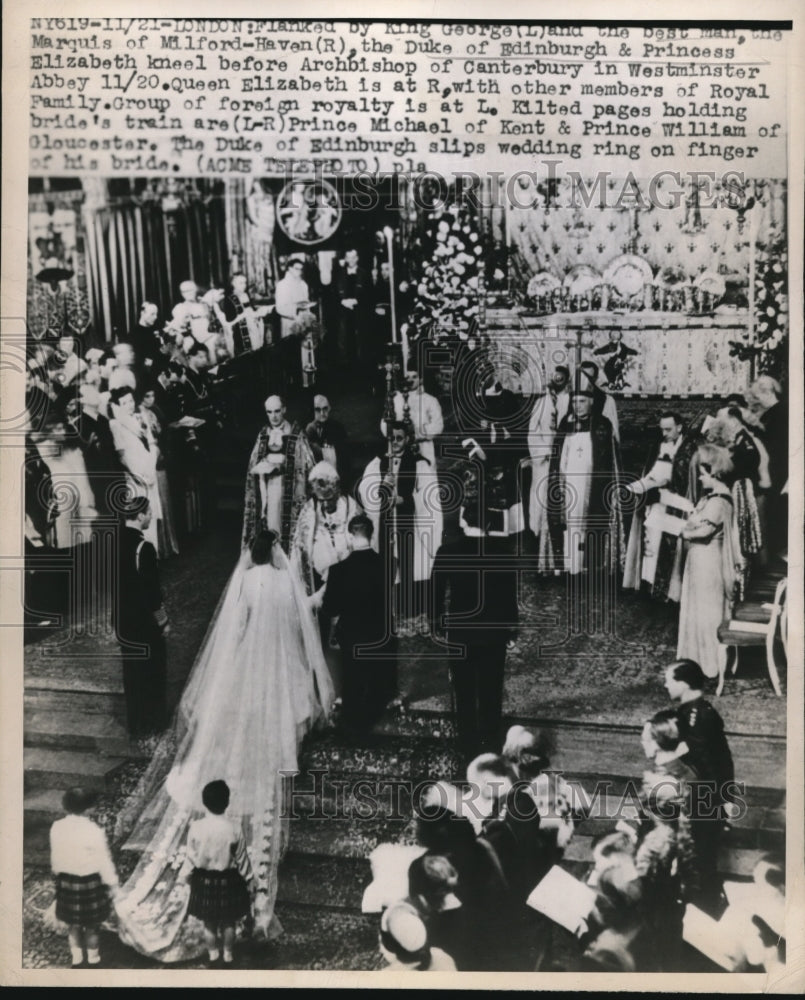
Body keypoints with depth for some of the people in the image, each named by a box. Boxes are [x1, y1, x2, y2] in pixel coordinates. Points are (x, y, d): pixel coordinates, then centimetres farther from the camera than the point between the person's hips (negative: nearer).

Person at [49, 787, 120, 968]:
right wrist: (112, 883, -2)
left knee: (73, 924, 22)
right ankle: (93, 961, 31)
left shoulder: (56, 828, -10)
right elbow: (104, 861, -15)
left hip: (66, 882, 4)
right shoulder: (93, 831, -25)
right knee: (91, 926, 15)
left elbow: (55, 857, 5)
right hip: (90, 883, -4)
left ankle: (76, 960, 36)